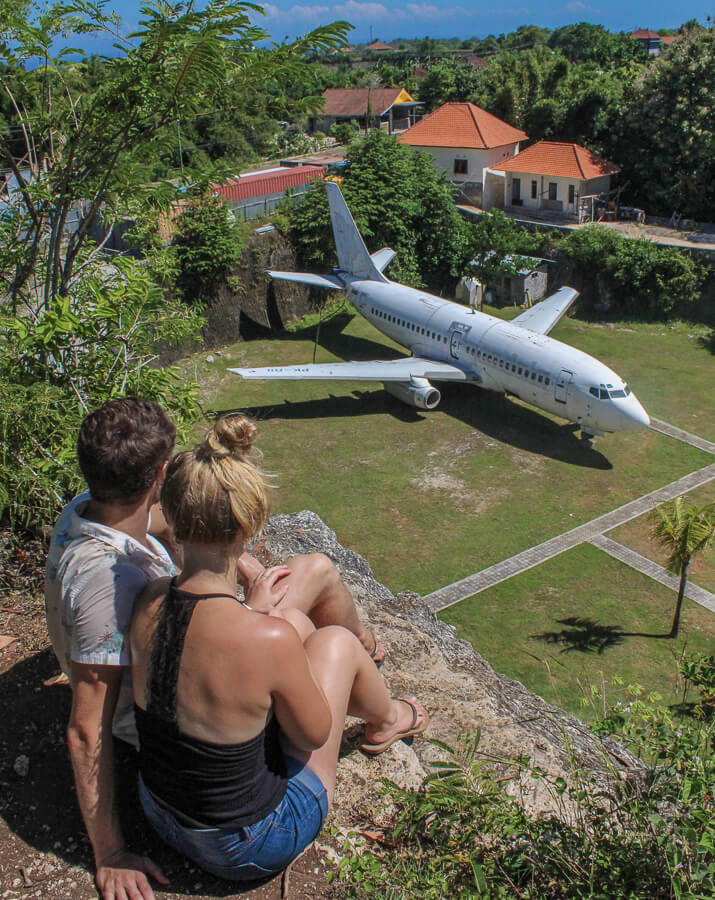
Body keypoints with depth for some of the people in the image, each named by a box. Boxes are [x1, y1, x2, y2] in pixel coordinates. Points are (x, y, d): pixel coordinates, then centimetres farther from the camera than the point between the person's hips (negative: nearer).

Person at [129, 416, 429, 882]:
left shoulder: (149, 604, -18)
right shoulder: (269, 639, -36)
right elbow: (314, 732, -15)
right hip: (252, 851, -5)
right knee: (335, 640, 6)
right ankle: (386, 719, 40)